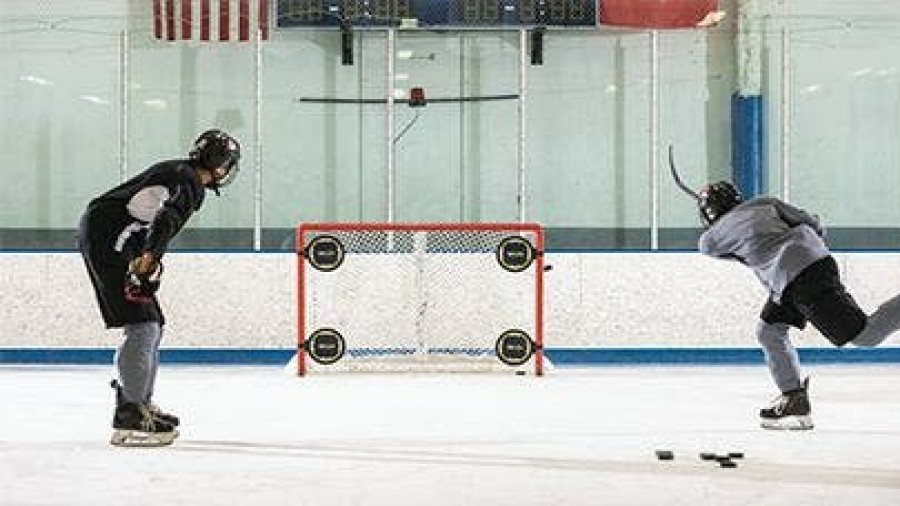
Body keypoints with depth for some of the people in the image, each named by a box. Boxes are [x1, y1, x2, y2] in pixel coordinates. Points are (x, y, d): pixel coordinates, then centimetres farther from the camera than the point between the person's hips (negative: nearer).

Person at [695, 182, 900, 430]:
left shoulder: (712, 239, 7)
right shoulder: (764, 203, 17)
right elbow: (811, 223, 14)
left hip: (793, 277, -8)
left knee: (864, 334, -7)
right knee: (769, 330, 17)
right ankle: (794, 401, 17)